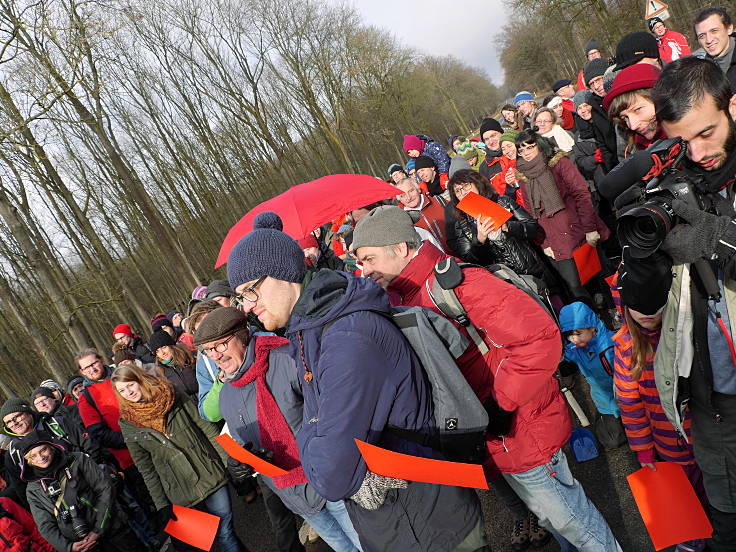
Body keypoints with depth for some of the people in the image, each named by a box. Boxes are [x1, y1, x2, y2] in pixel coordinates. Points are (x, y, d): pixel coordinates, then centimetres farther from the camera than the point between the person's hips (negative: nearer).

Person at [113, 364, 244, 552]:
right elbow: (146, 469, 0)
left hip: (210, 472, 0)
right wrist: (161, 505, -2)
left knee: (224, 522, 7)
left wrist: (229, 458, -5)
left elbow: (205, 426, 0)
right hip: (181, 491, 0)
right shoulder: (128, 426, -2)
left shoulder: (174, 397, -2)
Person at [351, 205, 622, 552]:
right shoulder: (405, 300, 3)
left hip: (522, 431, -8)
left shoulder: (457, 285, -26)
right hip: (493, 441, 8)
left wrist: (498, 405, -27)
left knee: (566, 516, 14)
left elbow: (540, 339, -30)